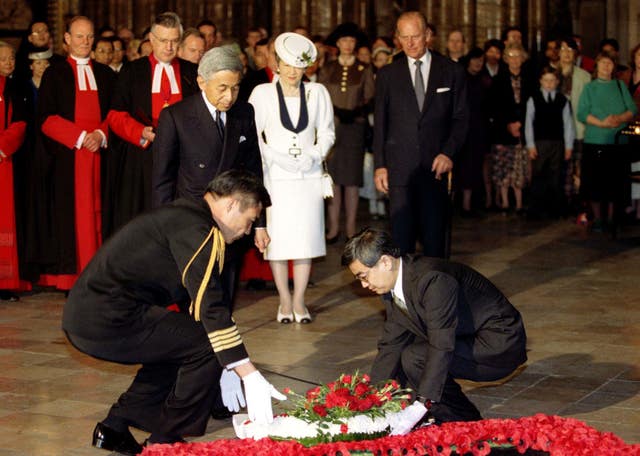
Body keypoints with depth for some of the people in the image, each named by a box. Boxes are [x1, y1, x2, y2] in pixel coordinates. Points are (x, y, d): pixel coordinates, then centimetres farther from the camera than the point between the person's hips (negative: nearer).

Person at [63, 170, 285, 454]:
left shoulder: (180, 217, 22)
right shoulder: (199, 230, -11)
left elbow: (194, 301, 27)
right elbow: (209, 307, -19)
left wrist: (223, 370, 27)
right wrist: (250, 376, -19)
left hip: (82, 315, 11)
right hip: (110, 321, -11)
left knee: (178, 345, 25)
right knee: (208, 345, -7)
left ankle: (114, 428, 26)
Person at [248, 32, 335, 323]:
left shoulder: (317, 93, 4)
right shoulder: (262, 93, -1)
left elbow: (327, 133, 9)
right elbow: (252, 135, -1)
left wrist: (313, 156, -7)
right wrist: (276, 158, -12)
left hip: (309, 176, 1)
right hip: (275, 177, -1)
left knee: (306, 238, 1)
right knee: (277, 238, -1)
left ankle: (299, 300, 11)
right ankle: (285, 301, 10)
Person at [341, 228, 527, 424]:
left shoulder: (433, 280, -28)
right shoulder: (393, 285, 0)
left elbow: (441, 347, -32)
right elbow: (390, 345, 4)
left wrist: (423, 403, -35)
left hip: (499, 345, -10)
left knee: (414, 358, -22)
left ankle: (468, 423, -5)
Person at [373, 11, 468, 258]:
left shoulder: (452, 71, 7)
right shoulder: (387, 75, 8)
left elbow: (461, 118, 7)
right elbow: (379, 123, 9)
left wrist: (448, 153, -7)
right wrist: (380, 165, 2)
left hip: (436, 166, 0)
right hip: (399, 168, 0)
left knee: (435, 236, 2)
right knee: (401, 236, -3)